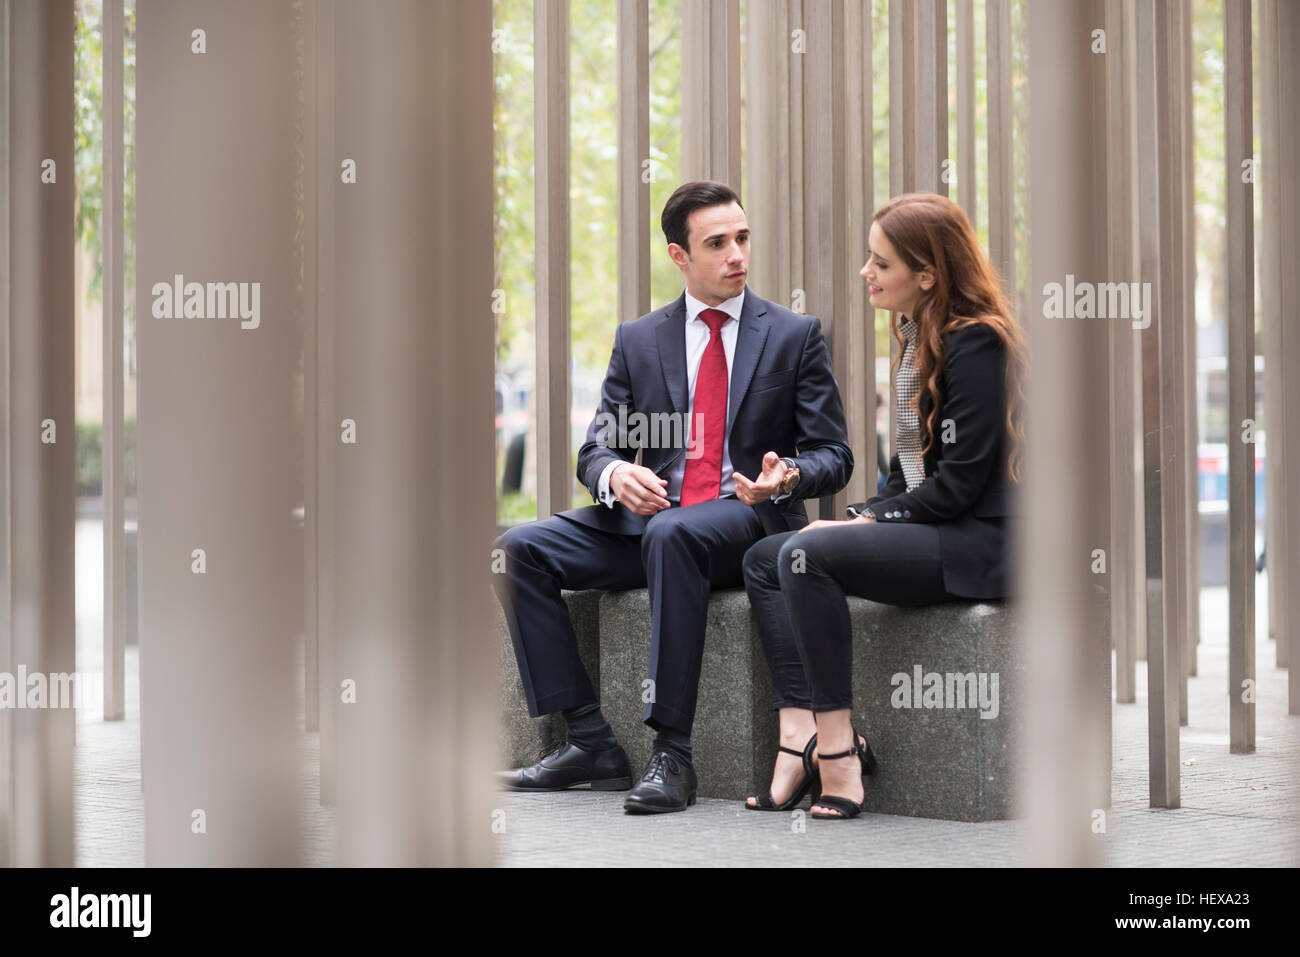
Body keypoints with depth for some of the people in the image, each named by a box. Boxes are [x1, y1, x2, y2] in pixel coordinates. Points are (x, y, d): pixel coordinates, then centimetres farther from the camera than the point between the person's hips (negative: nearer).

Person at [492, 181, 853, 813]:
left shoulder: (795, 335, 7)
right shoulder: (637, 341, 14)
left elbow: (833, 456, 5)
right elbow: (597, 447, 11)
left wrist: (787, 476, -19)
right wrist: (614, 474, -15)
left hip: (750, 518, -4)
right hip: (647, 518, 4)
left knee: (673, 535, -39)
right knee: (519, 549, -17)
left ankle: (672, 754, -38)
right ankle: (589, 742, -17)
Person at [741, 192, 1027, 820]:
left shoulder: (976, 345, -14)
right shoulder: (916, 338, 16)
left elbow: (960, 482, -18)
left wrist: (869, 523, -12)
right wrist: (862, 518, 1)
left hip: (979, 543, -10)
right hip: (924, 527, 10)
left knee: (808, 554, -26)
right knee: (763, 560, 1)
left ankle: (837, 752, -23)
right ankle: (800, 737, -16)